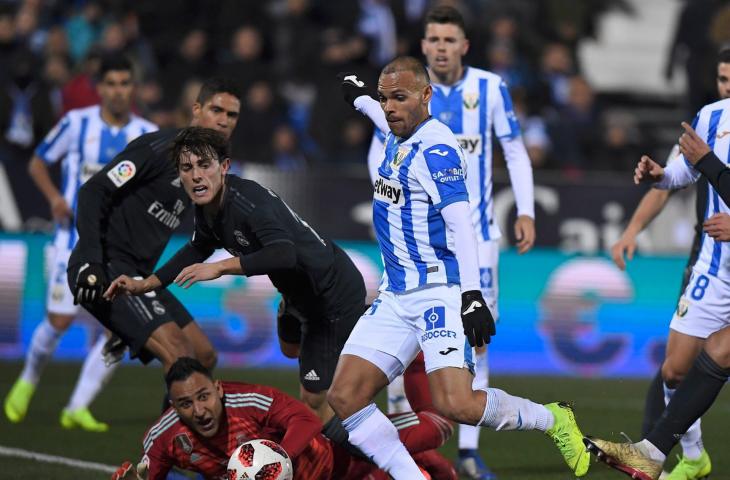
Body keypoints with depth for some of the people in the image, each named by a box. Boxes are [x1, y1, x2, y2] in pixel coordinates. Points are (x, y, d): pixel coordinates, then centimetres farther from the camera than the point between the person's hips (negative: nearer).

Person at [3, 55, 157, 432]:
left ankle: (77, 408, -2)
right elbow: (37, 163, 7)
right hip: (76, 236, -2)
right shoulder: (76, 123, -2)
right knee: (60, 320, -5)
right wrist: (54, 197, -10)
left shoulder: (148, 135, 3)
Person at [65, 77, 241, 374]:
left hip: (137, 275, 10)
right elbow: (94, 192, -16)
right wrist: (91, 264, -26)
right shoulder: (160, 148, -11)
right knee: (180, 354, -21)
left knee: (204, 357, 7)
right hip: (105, 270, -10)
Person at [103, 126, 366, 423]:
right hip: (299, 294, 10)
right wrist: (144, 285, 11)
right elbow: (198, 249, 16)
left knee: (313, 399, -10)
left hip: (336, 295, -10)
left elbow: (284, 254, -51)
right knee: (291, 348, 37)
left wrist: (220, 268, -51)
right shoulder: (208, 205, -6)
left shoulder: (250, 202, -34)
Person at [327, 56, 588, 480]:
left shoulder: (435, 149, -14)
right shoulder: (396, 142, 13)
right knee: (344, 397, -5)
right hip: (397, 296, 9)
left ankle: (553, 420, 5)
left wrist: (472, 295, -31)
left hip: (441, 293, -9)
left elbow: (460, 223, -23)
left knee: (455, 405, -20)